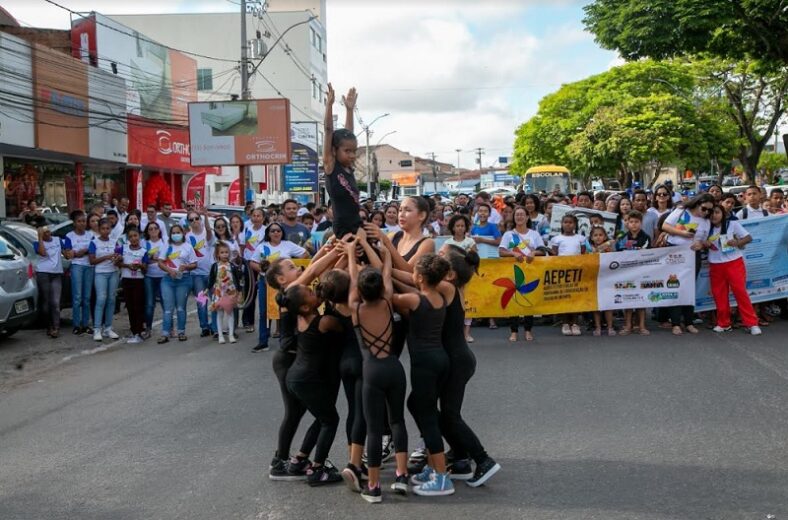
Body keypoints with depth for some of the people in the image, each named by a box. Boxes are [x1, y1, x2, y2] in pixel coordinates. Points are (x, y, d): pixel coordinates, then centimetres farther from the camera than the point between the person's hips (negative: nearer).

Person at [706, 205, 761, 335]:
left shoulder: (732, 224, -4)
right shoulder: (707, 228, 5)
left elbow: (749, 237, -3)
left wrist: (737, 242, -22)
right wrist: (705, 244, -9)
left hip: (734, 263, -4)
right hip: (715, 265, 4)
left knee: (740, 291, -9)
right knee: (719, 295, 5)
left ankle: (752, 323, -6)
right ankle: (723, 323, 16)